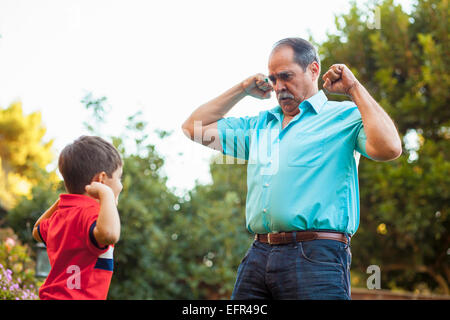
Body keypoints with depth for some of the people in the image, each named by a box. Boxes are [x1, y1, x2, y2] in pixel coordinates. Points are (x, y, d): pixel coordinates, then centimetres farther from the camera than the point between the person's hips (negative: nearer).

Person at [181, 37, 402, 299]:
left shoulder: (344, 116, 5)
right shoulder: (259, 125, 23)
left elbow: (389, 149, -14)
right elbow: (194, 128, 29)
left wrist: (355, 89, -4)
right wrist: (242, 90, 24)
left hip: (315, 258, -5)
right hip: (258, 255, 6)